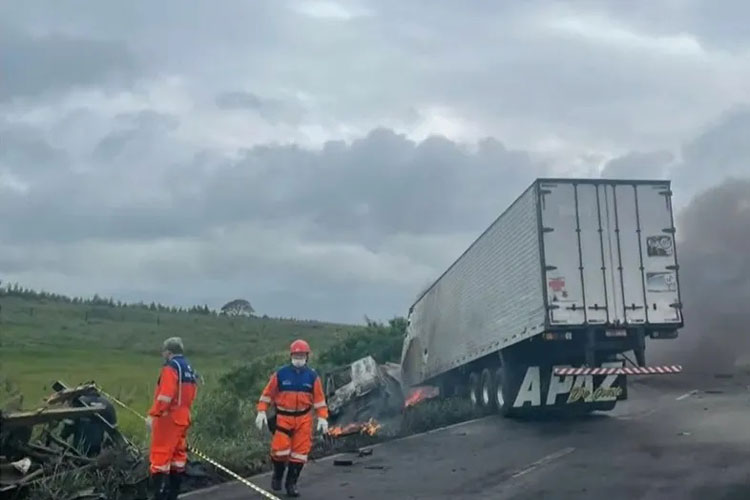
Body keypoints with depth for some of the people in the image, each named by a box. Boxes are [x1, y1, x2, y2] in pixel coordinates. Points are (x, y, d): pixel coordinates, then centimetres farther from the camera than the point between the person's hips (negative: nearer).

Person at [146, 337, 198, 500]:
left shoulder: (171, 367, -13)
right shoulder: (189, 369, 15)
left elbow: (165, 395, -23)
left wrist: (152, 414, -23)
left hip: (168, 418, -9)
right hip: (182, 418, 9)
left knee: (160, 455, -7)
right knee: (178, 453, 14)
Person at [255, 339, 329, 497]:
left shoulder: (312, 376, 1)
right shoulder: (281, 374, -4)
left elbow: (319, 398, 3)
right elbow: (267, 394, 1)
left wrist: (322, 417, -5)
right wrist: (261, 412, -7)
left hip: (304, 419, 2)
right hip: (284, 417, -2)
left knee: (300, 451, 2)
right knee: (280, 449, -10)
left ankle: (291, 483, 17)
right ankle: (277, 475, 20)